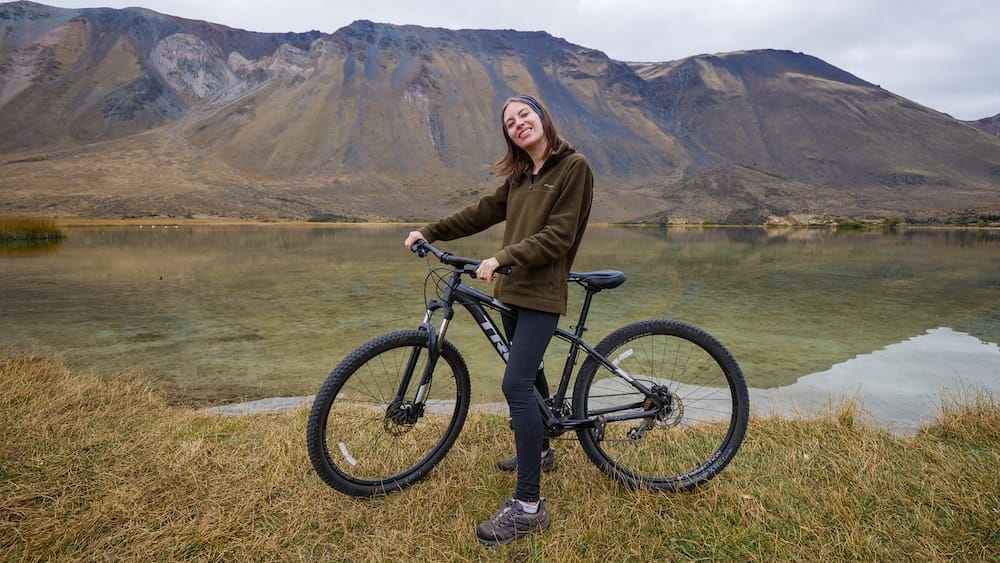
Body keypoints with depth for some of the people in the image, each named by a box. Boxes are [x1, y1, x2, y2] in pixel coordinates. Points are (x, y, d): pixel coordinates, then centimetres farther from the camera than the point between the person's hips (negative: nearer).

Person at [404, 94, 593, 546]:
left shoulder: (574, 166, -8)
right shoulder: (519, 175, 15)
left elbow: (557, 236, -17)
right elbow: (483, 212, 14)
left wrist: (502, 258, -25)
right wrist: (429, 232, 10)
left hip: (543, 292, -8)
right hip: (512, 289, 8)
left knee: (516, 384, -16)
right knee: (527, 373, 20)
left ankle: (528, 505, -9)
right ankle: (539, 450, 41)